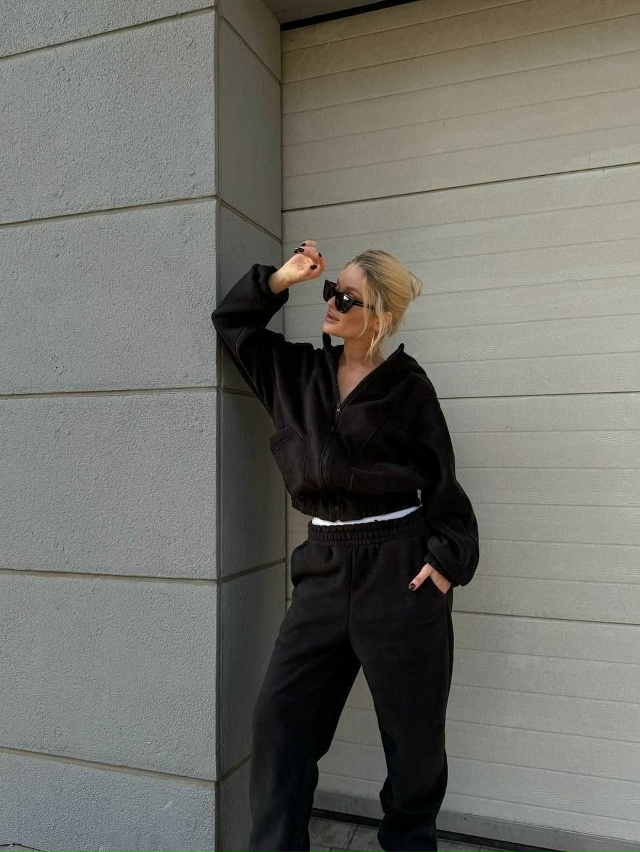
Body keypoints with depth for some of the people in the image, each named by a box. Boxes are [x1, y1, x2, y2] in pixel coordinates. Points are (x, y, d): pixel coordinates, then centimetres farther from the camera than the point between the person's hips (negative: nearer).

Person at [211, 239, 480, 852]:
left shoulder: (407, 386, -4)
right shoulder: (298, 372, 9)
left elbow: (442, 481, -2)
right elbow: (232, 322, 16)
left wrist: (447, 558, -12)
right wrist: (279, 279, 1)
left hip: (399, 568, -4)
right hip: (324, 565, 5)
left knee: (412, 728, 10)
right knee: (279, 714, 4)